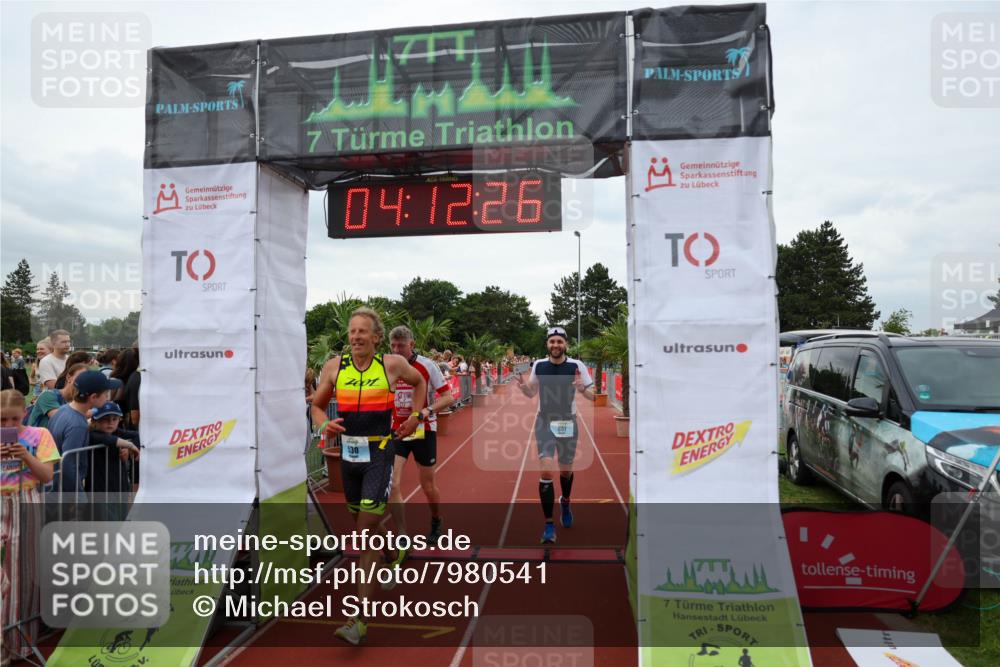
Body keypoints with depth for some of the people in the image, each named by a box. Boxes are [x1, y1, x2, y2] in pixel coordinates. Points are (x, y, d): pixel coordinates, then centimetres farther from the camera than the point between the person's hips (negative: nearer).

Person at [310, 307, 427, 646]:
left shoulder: (392, 364, -6)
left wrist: (415, 417, 7)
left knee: (366, 532, -7)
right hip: (348, 453, 4)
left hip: (379, 454, -4)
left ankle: (360, 619, -4)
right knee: (363, 526, 17)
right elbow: (317, 405, 11)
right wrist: (324, 424, -10)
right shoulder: (334, 366, -1)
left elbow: (419, 382, 14)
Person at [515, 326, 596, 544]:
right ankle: (549, 525, -4)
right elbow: (531, 393, 10)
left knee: (566, 470, 16)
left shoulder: (577, 366, -8)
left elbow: (592, 396, -7)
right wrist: (522, 386, -12)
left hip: (568, 423, 0)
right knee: (546, 471, -13)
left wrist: (582, 389, -28)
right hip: (545, 422, 0)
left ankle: (565, 502, 49)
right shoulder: (538, 365, -3)